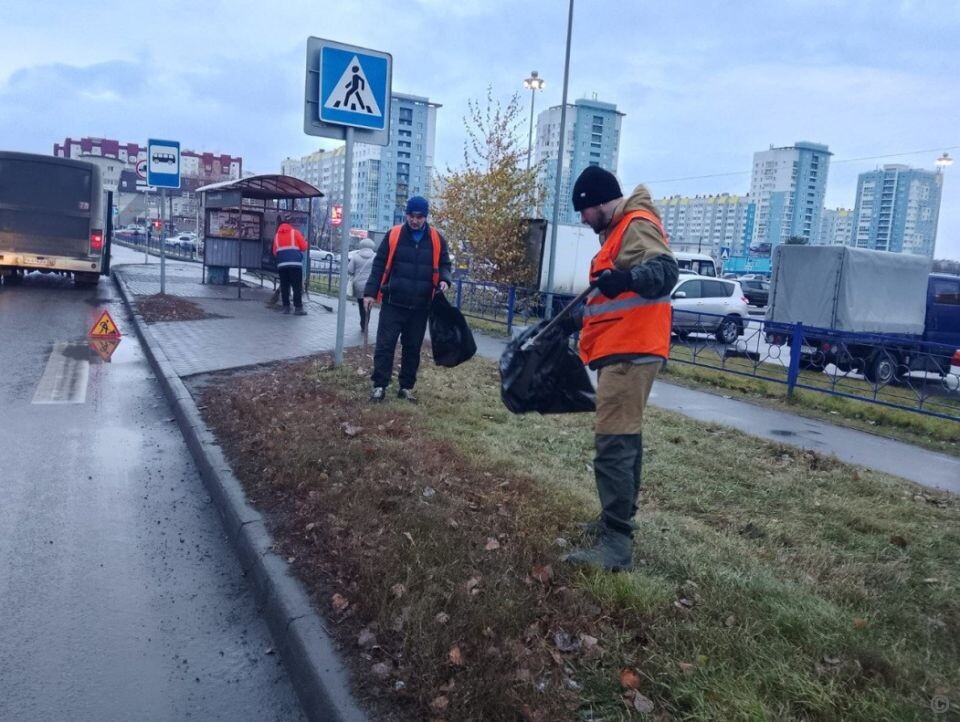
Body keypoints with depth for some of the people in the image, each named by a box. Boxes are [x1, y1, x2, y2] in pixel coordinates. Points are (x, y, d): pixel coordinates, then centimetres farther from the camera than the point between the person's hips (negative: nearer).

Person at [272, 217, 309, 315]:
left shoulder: (277, 235, 17)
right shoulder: (295, 232, 9)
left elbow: (275, 252, 16)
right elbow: (304, 247, 5)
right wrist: (305, 241, 26)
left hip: (282, 264, 3)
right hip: (295, 263, -3)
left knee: (284, 286, 8)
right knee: (297, 286, -2)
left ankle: (286, 307, 7)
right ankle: (298, 308, -7)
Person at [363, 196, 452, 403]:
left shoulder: (436, 239, 3)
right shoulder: (394, 235, -1)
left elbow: (444, 264, 12)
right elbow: (379, 265, 2)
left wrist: (444, 279, -11)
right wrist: (370, 292, -3)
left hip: (420, 306, 2)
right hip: (393, 303, -2)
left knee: (412, 348, 10)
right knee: (384, 345, -2)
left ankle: (406, 387, 20)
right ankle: (379, 386, 5)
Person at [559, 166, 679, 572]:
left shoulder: (637, 225, -11)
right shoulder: (617, 231, 22)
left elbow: (666, 270, -29)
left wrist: (627, 277, -45)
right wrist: (579, 319, 28)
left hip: (631, 353, -11)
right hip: (622, 351, 11)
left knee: (613, 444, -14)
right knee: (624, 439, 16)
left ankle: (617, 544, -11)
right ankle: (617, 521, 26)